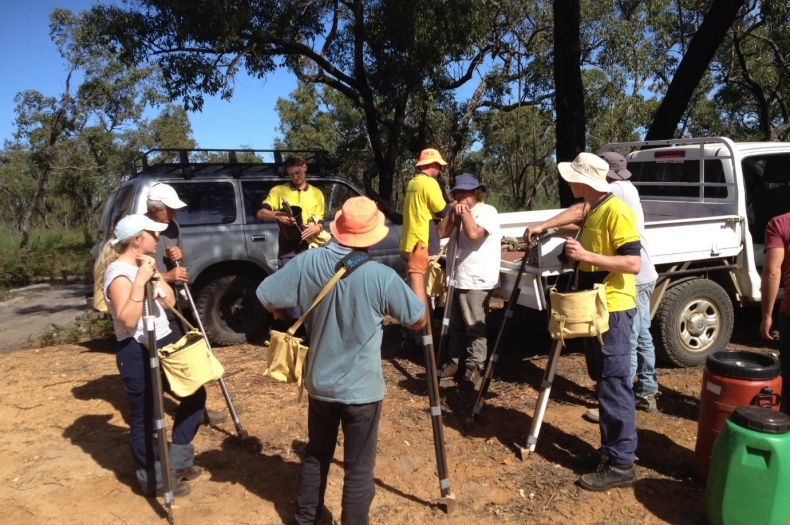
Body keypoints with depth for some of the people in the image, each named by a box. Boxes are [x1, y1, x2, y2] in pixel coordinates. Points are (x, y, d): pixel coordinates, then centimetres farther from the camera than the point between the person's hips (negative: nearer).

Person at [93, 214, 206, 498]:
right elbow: (127, 320, -27)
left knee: (194, 394, 14)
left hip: (162, 346, 10)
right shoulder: (119, 272, -17)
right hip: (137, 354, -10)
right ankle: (153, 478, 22)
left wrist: (155, 274, -4)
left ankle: (177, 461, 27)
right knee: (144, 418, 4)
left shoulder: (141, 265, 11)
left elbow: (169, 300, 7)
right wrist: (140, 281, -30)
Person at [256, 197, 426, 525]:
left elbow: (266, 298, -4)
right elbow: (417, 321, -7)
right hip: (361, 388, -4)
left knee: (315, 455, 24)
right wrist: (417, 273, 3)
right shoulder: (381, 276, -20)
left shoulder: (308, 263, -11)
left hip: (319, 382, 5)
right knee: (359, 468, 10)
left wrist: (286, 314, 16)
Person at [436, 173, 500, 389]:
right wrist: (452, 213, -3)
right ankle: (455, 362, 25)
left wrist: (465, 211, -15)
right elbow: (441, 233, 7)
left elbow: (473, 234, -27)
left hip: (477, 280, -8)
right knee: (456, 325, 14)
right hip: (460, 277, 8)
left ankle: (474, 366, 7)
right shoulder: (460, 213, 16)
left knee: (474, 326, -2)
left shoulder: (487, 211, -9)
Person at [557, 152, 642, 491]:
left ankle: (621, 464, 4)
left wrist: (586, 255, -25)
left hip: (613, 310, -10)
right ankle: (610, 449, 27)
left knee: (615, 385, -5)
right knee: (604, 382, 16)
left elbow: (633, 263, -23)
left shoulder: (616, 211, -17)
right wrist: (578, 252, 12)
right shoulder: (593, 210, 13)